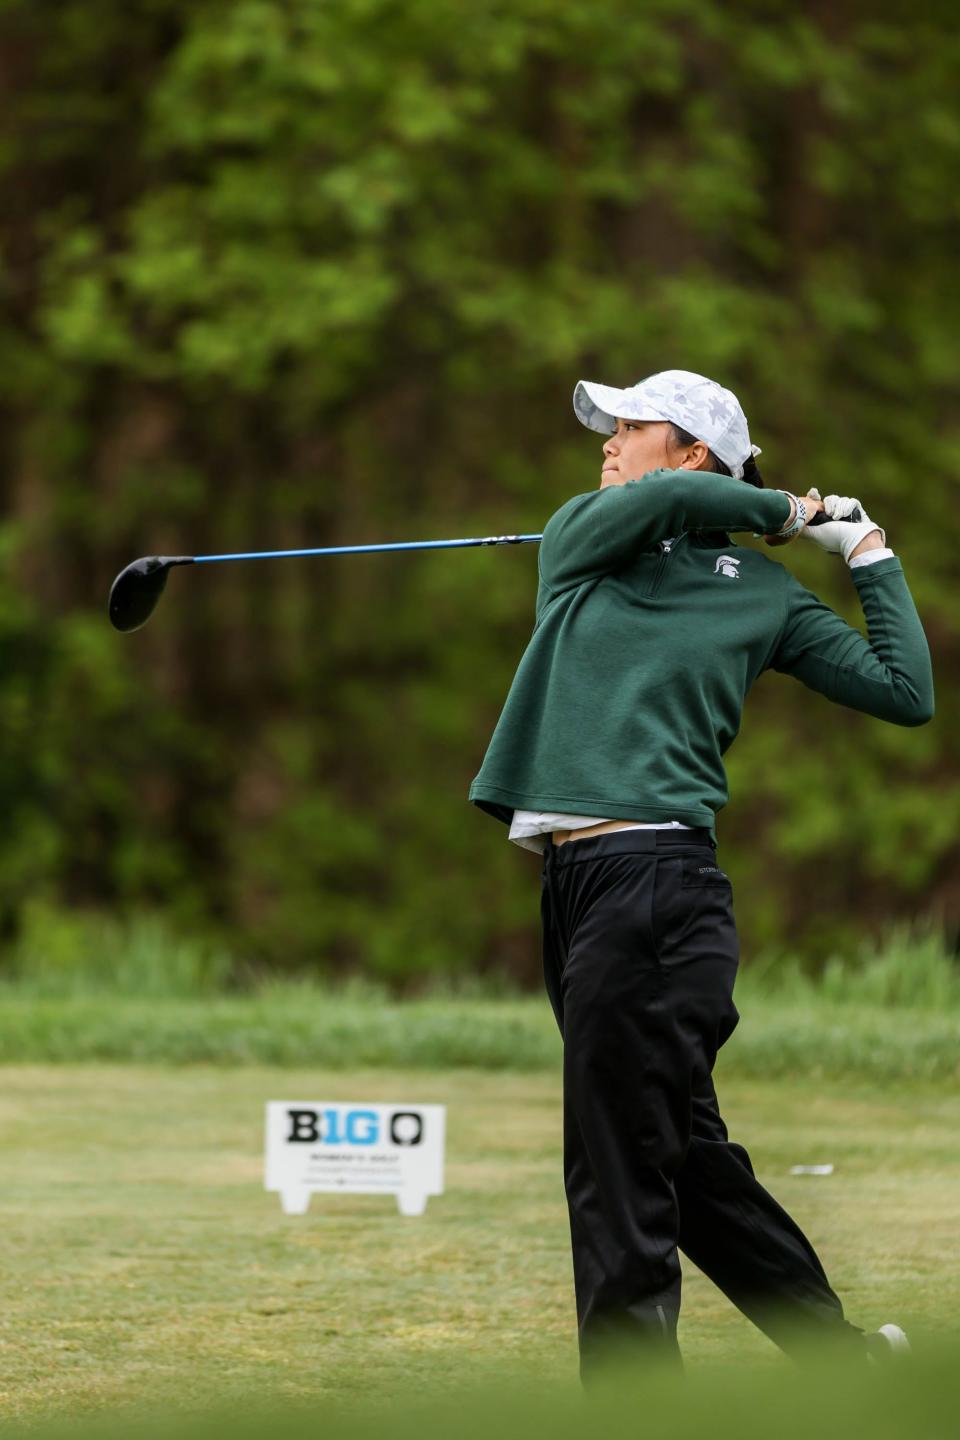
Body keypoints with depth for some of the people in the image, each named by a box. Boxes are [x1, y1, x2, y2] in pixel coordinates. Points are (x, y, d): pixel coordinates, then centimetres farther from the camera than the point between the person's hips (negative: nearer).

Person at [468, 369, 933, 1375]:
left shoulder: (761, 590, 8)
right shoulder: (578, 537, 17)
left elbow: (905, 694, 2)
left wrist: (871, 554, 9)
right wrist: (785, 510, 10)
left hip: (653, 874, -6)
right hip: (578, 882, 6)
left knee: (622, 1179, -7)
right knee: (685, 1157, 13)